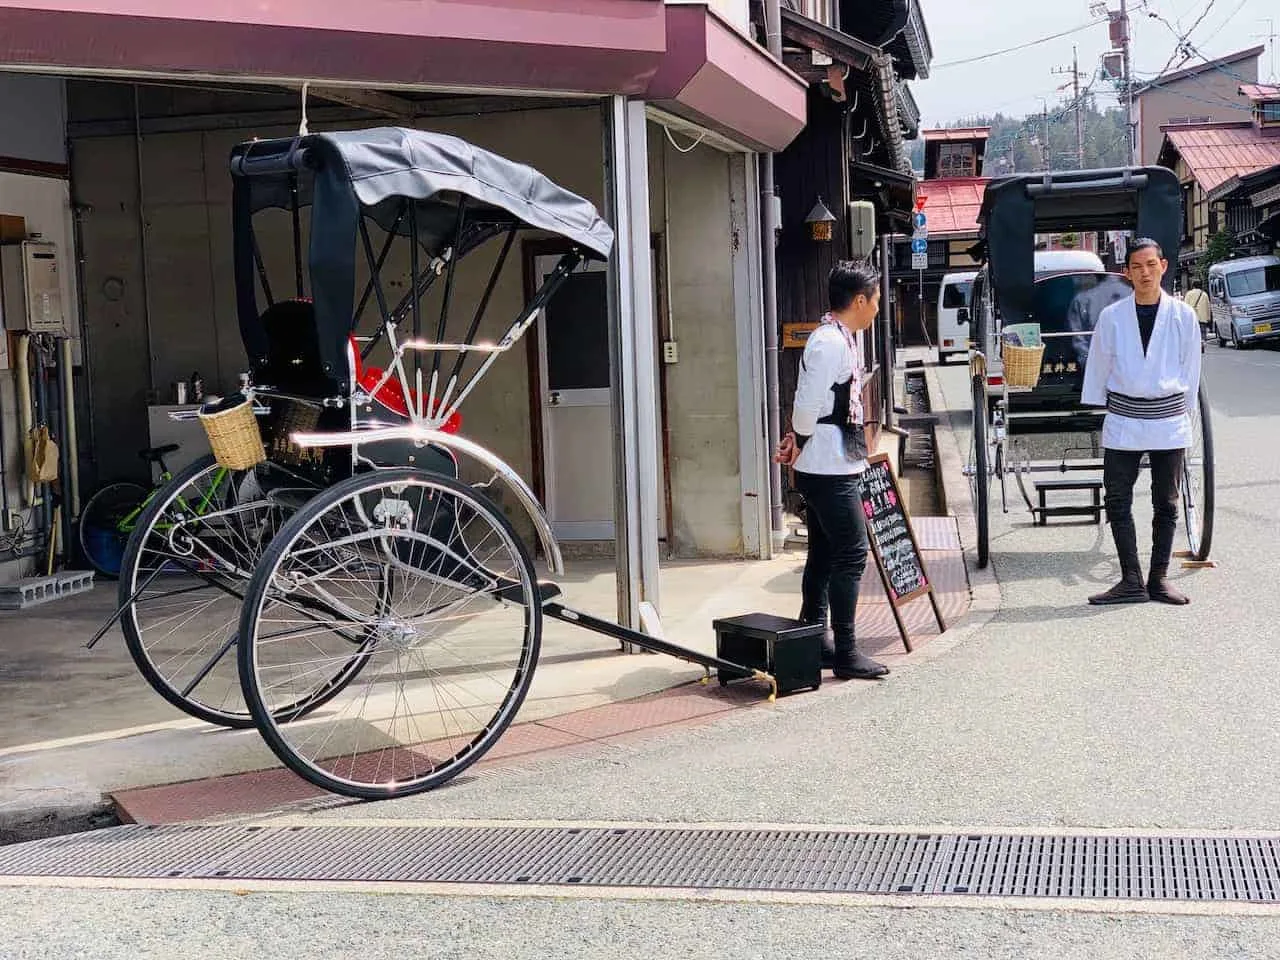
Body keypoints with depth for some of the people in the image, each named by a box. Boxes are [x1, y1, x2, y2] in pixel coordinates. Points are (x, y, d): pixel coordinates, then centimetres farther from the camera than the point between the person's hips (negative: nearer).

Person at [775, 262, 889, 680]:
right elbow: (808, 402, -21)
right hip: (829, 469, -10)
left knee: (824, 553, 15)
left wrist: (799, 443, 7)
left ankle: (813, 638, 24)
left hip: (832, 468, 10)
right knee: (851, 552, -9)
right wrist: (800, 443, -5)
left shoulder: (842, 338, 16)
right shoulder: (830, 342, -18)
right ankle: (845, 652, -5)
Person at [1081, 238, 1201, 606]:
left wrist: (1183, 410, 8)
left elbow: (1190, 369, 7)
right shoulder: (1112, 316, 1)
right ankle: (1132, 581, 4)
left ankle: (1158, 577, 15)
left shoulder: (1183, 315, 1)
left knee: (1166, 503, 6)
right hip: (1122, 420, 0)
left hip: (1168, 421, 0)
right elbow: (1097, 366, 6)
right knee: (1117, 501, -2)